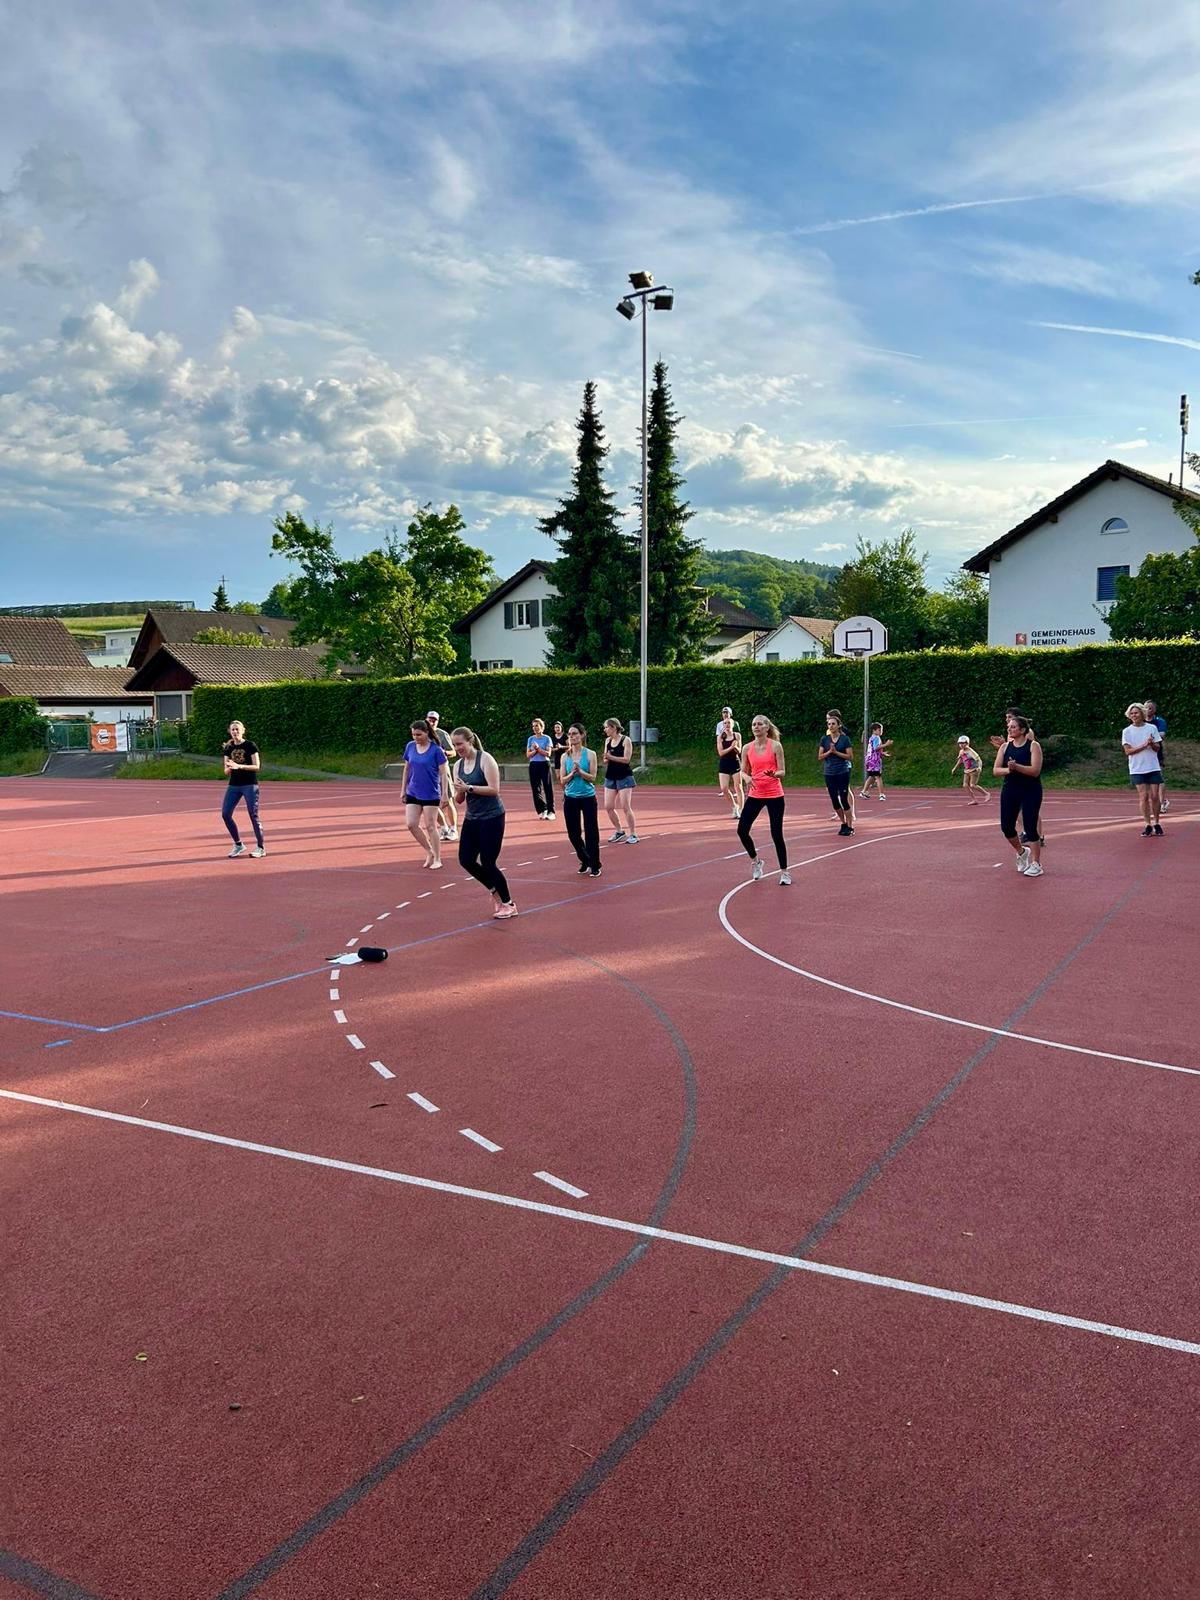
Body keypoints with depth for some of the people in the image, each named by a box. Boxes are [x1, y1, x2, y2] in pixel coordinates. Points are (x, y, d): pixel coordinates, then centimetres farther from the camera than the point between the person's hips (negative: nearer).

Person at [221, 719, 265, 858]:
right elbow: (226, 772, 8)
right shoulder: (228, 748, 8)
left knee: (253, 815, -6)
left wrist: (239, 766, -23)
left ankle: (260, 847, 6)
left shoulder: (250, 745, -5)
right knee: (225, 814, -2)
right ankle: (238, 845, 12)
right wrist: (229, 768, -16)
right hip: (233, 785, 5)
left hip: (249, 784, -5)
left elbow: (256, 766, -11)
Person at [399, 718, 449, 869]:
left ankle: (437, 860, 12)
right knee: (411, 824, -3)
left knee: (430, 827, 0)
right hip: (413, 793, 5)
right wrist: (403, 790, 11)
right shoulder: (410, 747, 2)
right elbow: (406, 770, 12)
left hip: (431, 794, -5)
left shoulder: (436, 750, -11)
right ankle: (429, 852, 16)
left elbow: (443, 773, -9)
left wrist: (444, 794, -12)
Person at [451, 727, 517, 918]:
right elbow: (459, 799, 10)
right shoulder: (458, 765, 8)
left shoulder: (485, 759, -12)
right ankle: (495, 890, 27)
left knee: (488, 863, -5)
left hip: (492, 817, -7)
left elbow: (494, 789, -20)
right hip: (472, 818, 7)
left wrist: (469, 788, -25)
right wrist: (459, 792, -12)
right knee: (465, 860, 3)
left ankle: (509, 904, 13)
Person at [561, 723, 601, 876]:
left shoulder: (590, 754, -5)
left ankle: (594, 865, 10)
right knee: (573, 833, 8)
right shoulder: (565, 756, 3)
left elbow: (593, 777, -9)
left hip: (588, 798, -3)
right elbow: (563, 780, 1)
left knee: (591, 832, -1)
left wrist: (580, 771, -24)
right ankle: (585, 860, 28)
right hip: (570, 799, 3)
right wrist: (572, 773, -17)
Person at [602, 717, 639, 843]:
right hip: (610, 777, 6)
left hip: (624, 777, -6)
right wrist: (606, 759, -11)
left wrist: (611, 757, -24)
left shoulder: (626, 740, -9)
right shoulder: (607, 741, 9)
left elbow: (627, 759, -17)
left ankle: (633, 834, 3)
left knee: (625, 807, -8)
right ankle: (619, 831, 19)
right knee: (608, 807, 3)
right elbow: (606, 759, 12)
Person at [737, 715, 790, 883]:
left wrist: (773, 774, -27)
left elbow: (782, 771, -5)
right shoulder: (747, 748, 4)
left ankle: (784, 872, 11)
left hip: (774, 795, -4)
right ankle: (755, 860, 23)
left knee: (777, 834, -3)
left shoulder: (775, 746, -6)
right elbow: (743, 771, 10)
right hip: (755, 795, 4)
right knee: (742, 830, -3)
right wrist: (747, 778, -13)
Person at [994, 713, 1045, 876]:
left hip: (1031, 791, -4)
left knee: (1030, 827, -5)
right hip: (1010, 791, 4)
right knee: (1006, 827, 2)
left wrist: (1017, 767, -30)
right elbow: (996, 770, 0)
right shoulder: (1005, 747, 5)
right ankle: (1021, 852, 29)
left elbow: (1035, 770, -17)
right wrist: (1008, 770, -20)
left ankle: (1036, 864, 8)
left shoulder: (1033, 746, -7)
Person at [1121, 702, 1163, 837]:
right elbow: (1128, 751, -6)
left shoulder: (1152, 728, 4)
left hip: (1153, 767, 1)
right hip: (1137, 769, -1)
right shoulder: (1127, 731, 0)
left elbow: (1157, 748, 4)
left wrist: (1152, 743, -17)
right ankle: (1147, 825, 3)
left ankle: (1156, 823, 13)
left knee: (1155, 796, 0)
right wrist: (1143, 746, -16)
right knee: (1144, 796, -4)